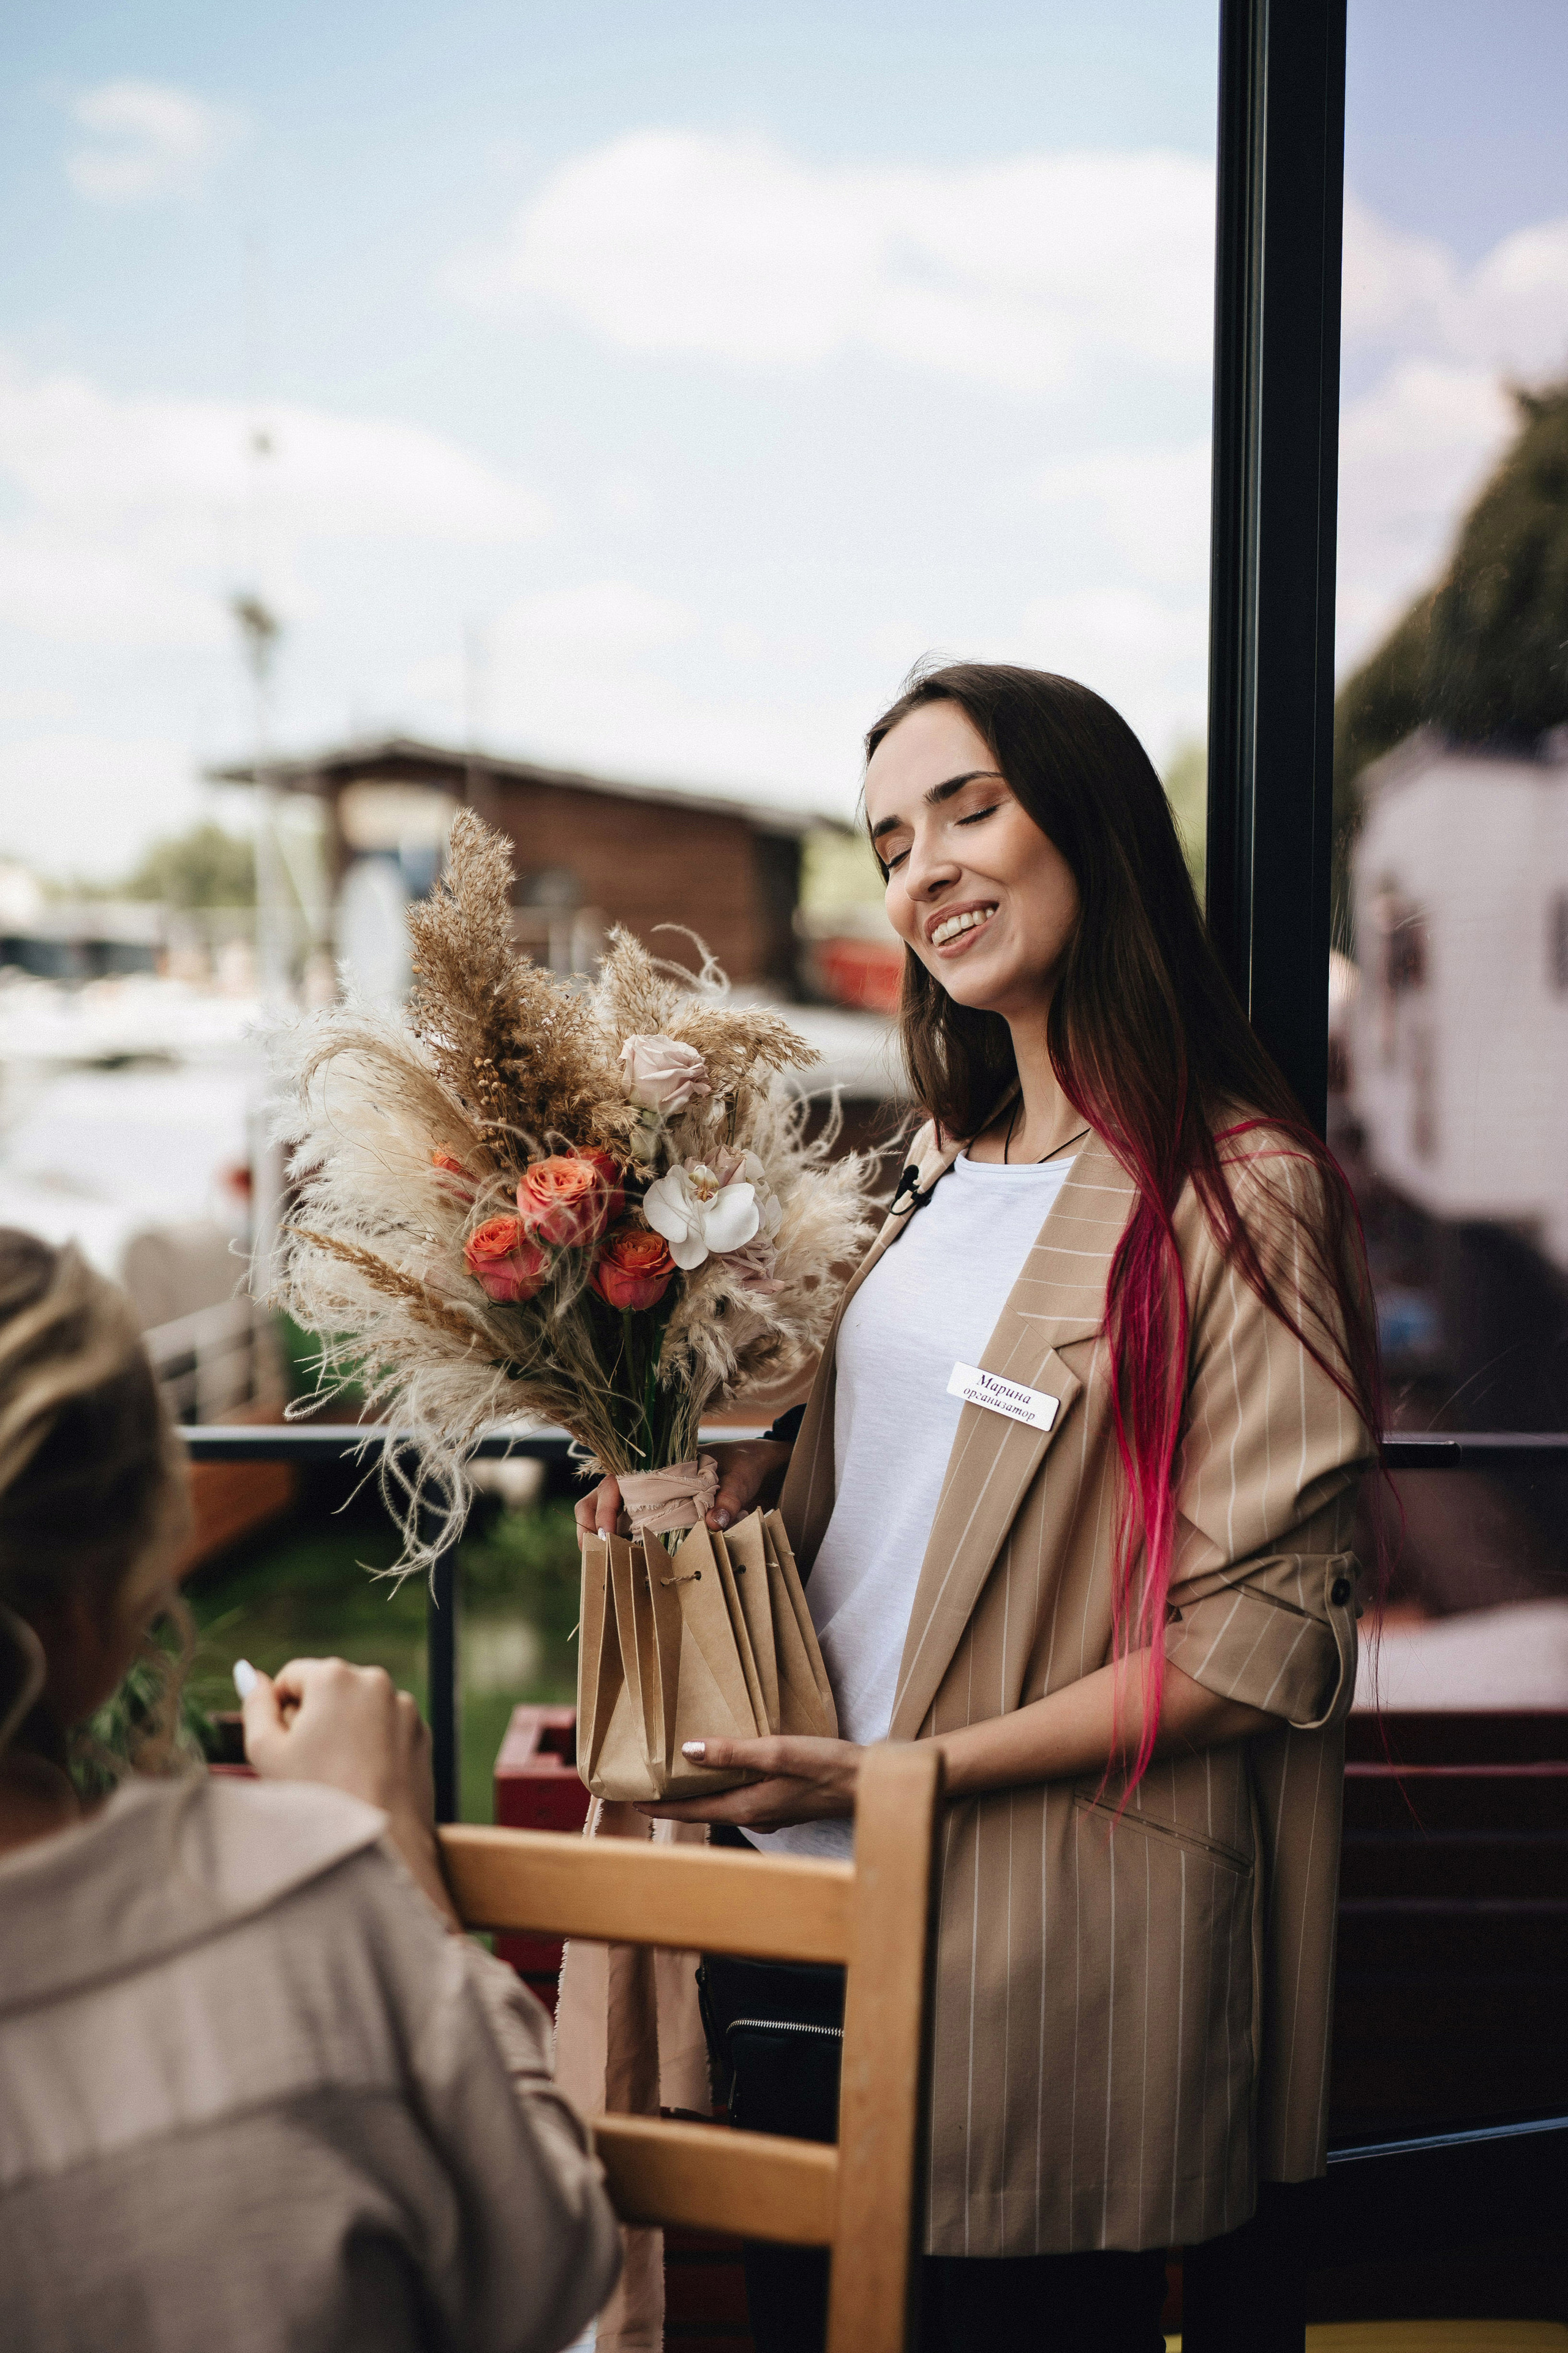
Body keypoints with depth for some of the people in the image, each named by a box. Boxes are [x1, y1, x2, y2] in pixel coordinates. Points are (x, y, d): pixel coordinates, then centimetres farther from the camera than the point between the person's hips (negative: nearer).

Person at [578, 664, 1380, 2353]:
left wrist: (913, 1771, -18)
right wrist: (702, 1497, 1)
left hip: (1044, 1924, -7)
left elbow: (1260, 1636, -15)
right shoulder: (943, 1163, 12)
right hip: (820, 1892, 7)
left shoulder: (1239, 1190, -12)